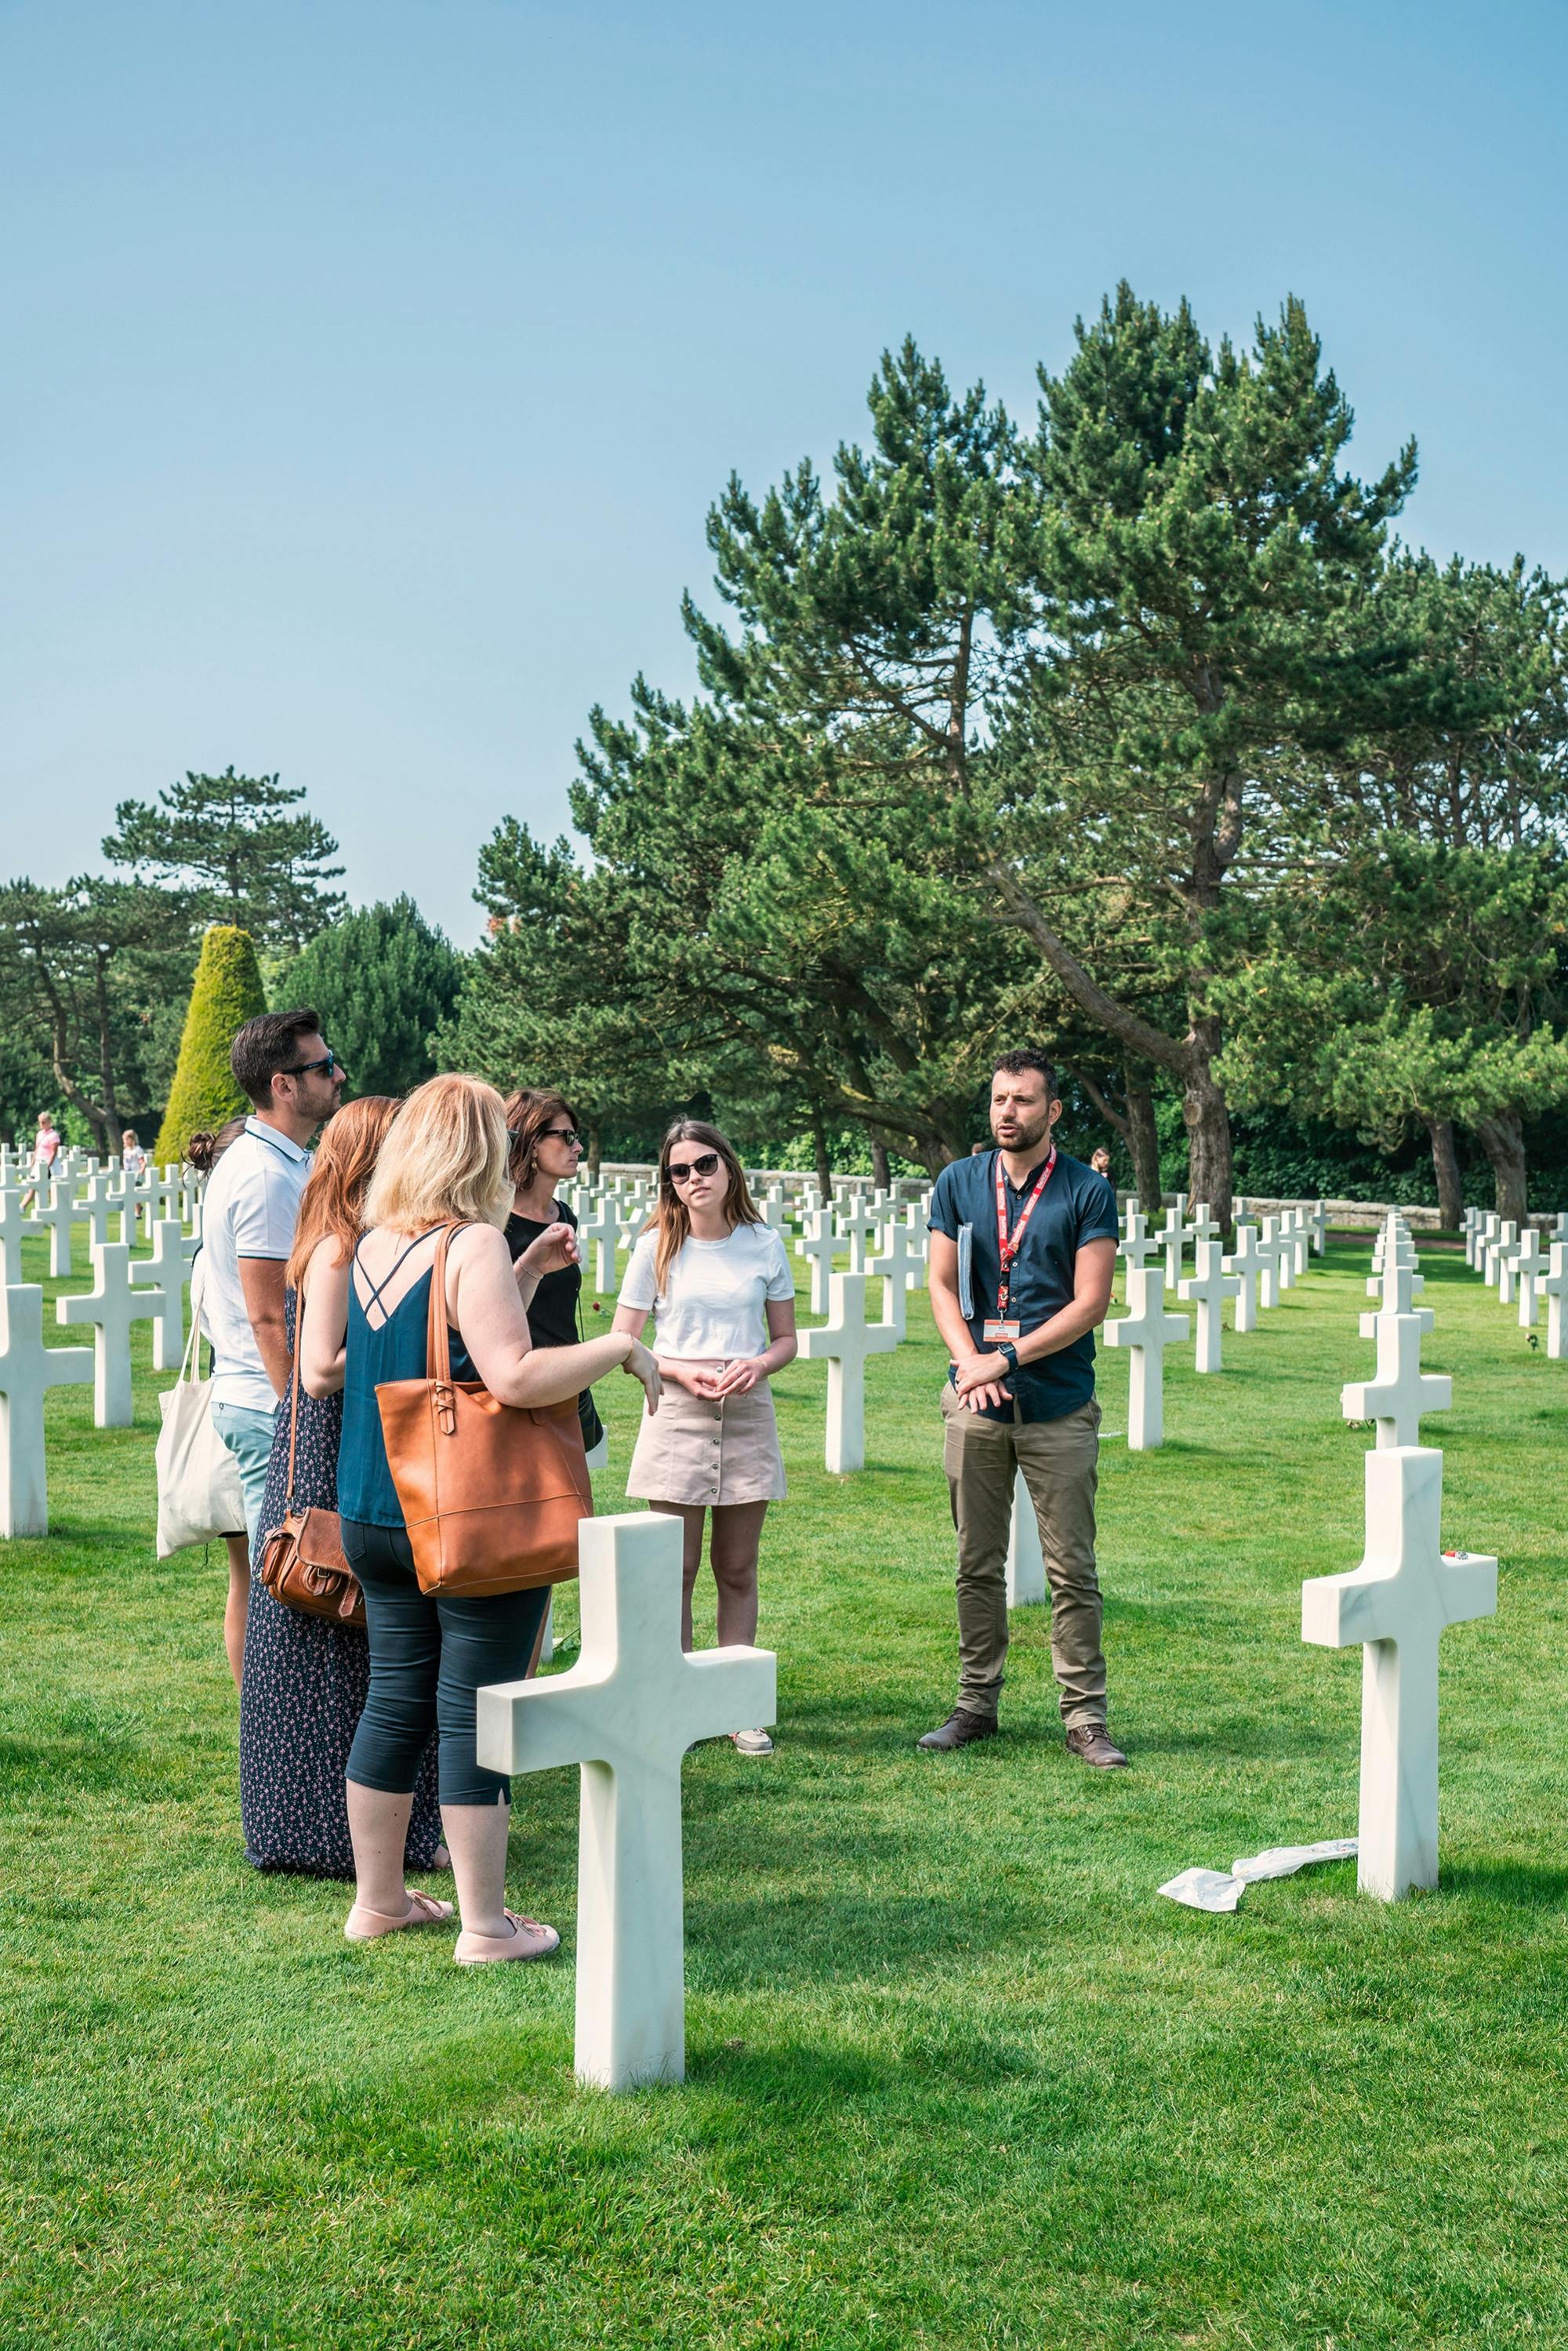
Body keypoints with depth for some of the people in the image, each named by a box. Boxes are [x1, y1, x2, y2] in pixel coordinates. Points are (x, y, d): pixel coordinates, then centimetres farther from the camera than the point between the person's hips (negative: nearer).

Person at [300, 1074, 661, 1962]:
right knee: (475, 1714, 0)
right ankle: (486, 1923, 8)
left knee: (396, 1700, 16)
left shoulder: (372, 1247, 7)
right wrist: (622, 1346, -14)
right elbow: (516, 1376, -25)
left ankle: (379, 1900, 27)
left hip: (375, 1514, 7)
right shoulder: (476, 1245, -16)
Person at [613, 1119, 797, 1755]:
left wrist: (759, 1364, -11)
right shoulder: (657, 1248, 0)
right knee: (677, 1570, 1)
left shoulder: (764, 1246, 4)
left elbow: (787, 1339, 11)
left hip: (748, 1414, 1)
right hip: (676, 1414, -1)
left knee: (737, 1570, 7)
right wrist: (681, 1372, -14)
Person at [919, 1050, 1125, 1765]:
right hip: (976, 1407, 3)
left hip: (1059, 1409, -2)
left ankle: (1084, 1715, 8)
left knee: (1072, 1571, 1)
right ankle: (977, 1701, 20)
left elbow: (1090, 1303, -7)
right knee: (977, 1566, 9)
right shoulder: (958, 1184, 7)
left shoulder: (1088, 1192, -2)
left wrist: (1007, 1358, -13)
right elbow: (942, 1285, 5)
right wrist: (971, 1364, -11)